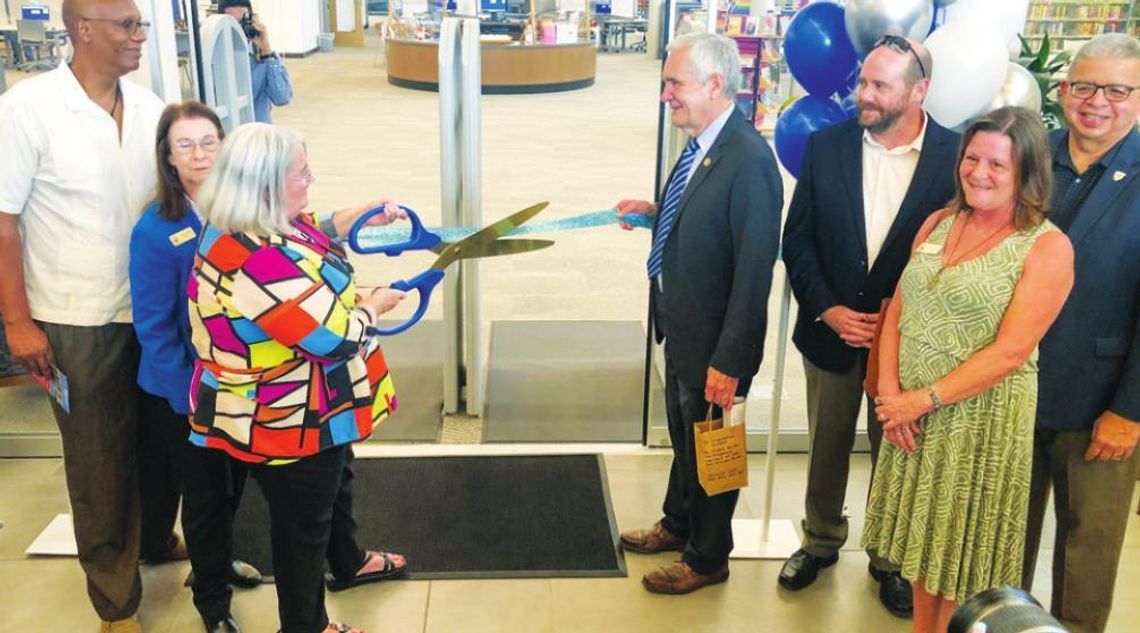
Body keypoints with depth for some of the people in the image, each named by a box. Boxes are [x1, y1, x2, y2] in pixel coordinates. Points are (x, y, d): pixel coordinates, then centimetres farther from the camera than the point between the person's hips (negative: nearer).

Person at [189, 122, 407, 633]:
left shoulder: (251, 227, -4)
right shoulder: (258, 262, -37)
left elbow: (305, 237, 20)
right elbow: (334, 339, -32)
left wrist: (359, 218, 11)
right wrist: (374, 305, -14)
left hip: (303, 408, 10)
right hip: (287, 422, -10)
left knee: (335, 482, 32)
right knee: (303, 518, 12)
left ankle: (347, 562, 59)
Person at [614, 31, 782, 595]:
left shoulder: (749, 161, -26)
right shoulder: (700, 145, 1)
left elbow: (754, 271, -25)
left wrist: (729, 362, -23)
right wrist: (656, 213, 1)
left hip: (714, 341, -8)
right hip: (680, 327, 8)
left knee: (708, 448, 12)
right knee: (683, 436, 27)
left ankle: (706, 559, 35)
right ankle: (678, 524, 50)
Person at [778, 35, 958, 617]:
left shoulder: (955, 156, -10)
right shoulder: (826, 146, -4)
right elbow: (797, 239, -2)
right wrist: (826, 308, -12)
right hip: (831, 329, 2)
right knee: (827, 447, 18)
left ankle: (890, 559, 36)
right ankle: (820, 542, 40)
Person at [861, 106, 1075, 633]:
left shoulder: (1048, 247, -12)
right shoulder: (938, 223, 6)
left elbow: (1010, 351, -18)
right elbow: (897, 310, 4)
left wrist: (926, 398, -18)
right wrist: (890, 389, -9)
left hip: (983, 420, -5)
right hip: (911, 412, 5)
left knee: (964, 549, 11)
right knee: (923, 536, 18)